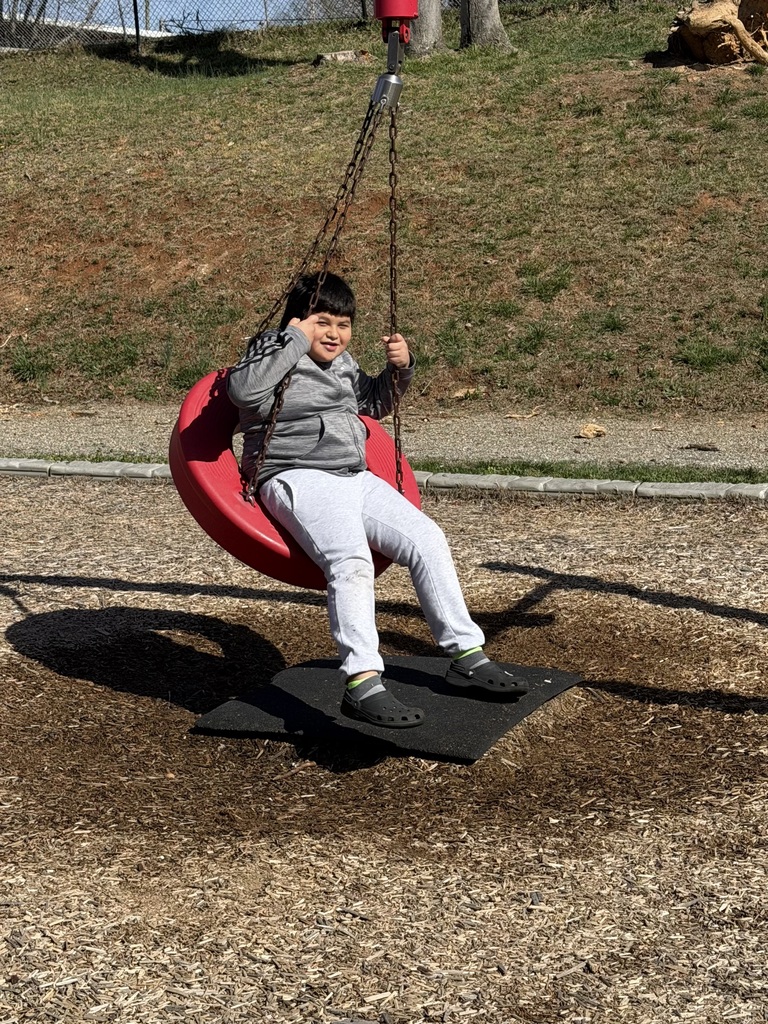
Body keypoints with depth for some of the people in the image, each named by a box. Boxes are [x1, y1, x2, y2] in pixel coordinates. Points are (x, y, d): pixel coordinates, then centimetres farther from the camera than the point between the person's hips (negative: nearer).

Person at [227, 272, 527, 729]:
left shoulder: (343, 364, 21)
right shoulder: (274, 352, 1)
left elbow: (373, 403, 38)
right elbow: (243, 390, -22)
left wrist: (399, 368, 18)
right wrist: (295, 341, -17)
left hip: (356, 478, 8)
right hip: (299, 479, -7)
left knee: (427, 538, -8)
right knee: (351, 561, -33)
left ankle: (466, 656, 1)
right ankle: (362, 683, -39)